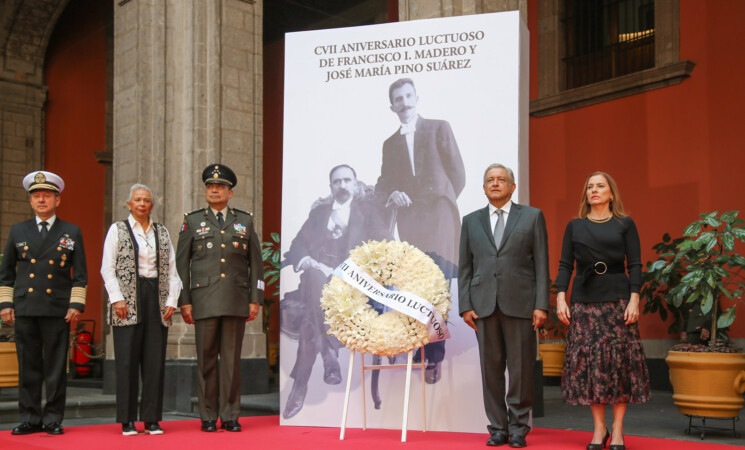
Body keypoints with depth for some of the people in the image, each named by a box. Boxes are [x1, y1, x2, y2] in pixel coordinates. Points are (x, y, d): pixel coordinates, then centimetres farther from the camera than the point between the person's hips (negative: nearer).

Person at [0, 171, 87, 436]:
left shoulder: (72, 233, 8)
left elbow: (80, 275, 5)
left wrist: (76, 304, -4)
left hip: (57, 311, -2)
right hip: (24, 309, 2)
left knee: (56, 368, 0)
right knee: (28, 367, 5)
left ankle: (53, 420, 8)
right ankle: (30, 419, 13)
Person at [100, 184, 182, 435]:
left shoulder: (162, 233, 15)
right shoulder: (117, 230, 6)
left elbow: (172, 270, 12)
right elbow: (107, 268, 0)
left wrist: (172, 301, 1)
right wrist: (117, 299, -11)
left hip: (157, 300, 3)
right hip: (128, 302, -3)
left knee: (155, 361, 1)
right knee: (127, 360, -3)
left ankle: (152, 419, 7)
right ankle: (127, 421, 4)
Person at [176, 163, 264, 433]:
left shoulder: (245, 221, 11)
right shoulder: (192, 221, 8)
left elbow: (256, 263, 10)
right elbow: (181, 264, 6)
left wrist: (255, 300, 3)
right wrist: (183, 301, -1)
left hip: (236, 302, 1)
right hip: (204, 301, -1)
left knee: (232, 359, 3)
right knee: (206, 359, 2)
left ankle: (230, 416, 10)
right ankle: (208, 417, 10)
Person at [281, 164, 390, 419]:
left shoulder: (366, 209, 20)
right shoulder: (319, 211, 26)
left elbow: (383, 244, 6)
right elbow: (298, 244, 17)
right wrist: (306, 261, -7)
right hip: (318, 273, 2)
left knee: (310, 316, -32)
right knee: (314, 277, -37)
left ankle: (301, 384, -30)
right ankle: (329, 355, -38)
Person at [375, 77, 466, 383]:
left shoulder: (439, 129, 12)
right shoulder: (390, 143, 21)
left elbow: (458, 175, 9)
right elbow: (382, 185, 18)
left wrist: (442, 204, 5)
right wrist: (391, 195, -3)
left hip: (437, 218, -3)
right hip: (408, 221, 3)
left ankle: (433, 357, -8)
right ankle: (426, 353, 4)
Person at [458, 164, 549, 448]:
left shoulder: (532, 217, 8)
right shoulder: (471, 221, 14)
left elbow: (541, 263, 3)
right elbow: (465, 267, 12)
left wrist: (541, 305, -5)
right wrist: (465, 305, 2)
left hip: (520, 304, -2)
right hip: (484, 305, 2)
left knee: (521, 369, 1)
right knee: (491, 369, 4)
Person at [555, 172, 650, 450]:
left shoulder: (625, 224, 6)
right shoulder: (575, 226, 11)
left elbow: (635, 265, 1)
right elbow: (565, 265, 8)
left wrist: (634, 300, -10)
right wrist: (561, 298, -3)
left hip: (617, 299, -2)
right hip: (584, 300, 2)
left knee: (619, 359, -3)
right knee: (587, 359, -1)